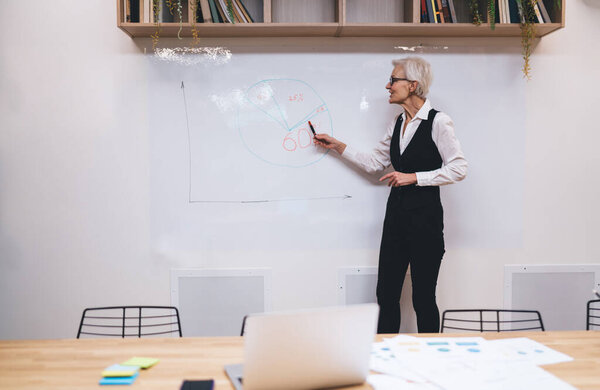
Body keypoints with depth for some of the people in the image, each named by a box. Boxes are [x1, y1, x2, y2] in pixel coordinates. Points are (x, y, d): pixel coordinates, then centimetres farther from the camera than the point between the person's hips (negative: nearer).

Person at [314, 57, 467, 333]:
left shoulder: (438, 122, -9)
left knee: (423, 298, 1)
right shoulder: (397, 124, 12)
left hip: (424, 215, -7)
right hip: (396, 213, 7)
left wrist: (413, 177, -16)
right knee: (386, 293, 8)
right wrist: (337, 146, 17)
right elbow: (375, 162, 21)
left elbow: (458, 169, -12)